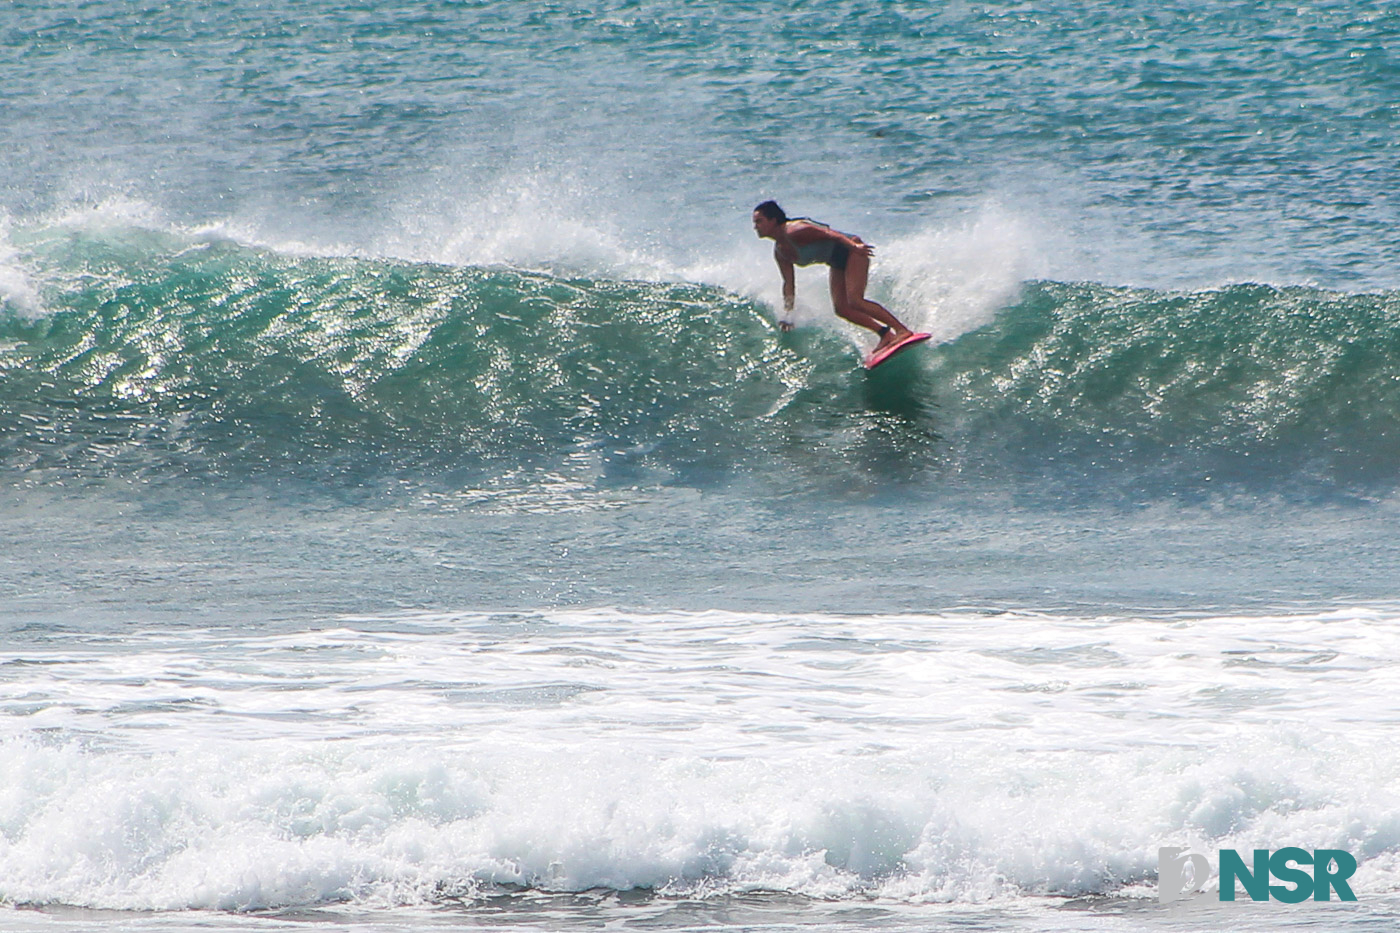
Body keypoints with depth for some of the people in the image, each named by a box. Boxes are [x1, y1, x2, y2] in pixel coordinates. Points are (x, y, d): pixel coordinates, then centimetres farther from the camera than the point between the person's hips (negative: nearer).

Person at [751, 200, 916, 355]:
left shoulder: (794, 231, -21)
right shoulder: (779, 252, 6)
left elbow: (829, 234, -26)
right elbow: (788, 283, 11)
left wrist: (854, 246, -39)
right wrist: (787, 313, 4)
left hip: (852, 252, -9)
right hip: (839, 265, 9)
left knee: (855, 301, -21)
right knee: (841, 308, -2)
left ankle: (903, 330, -17)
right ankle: (885, 334, 6)